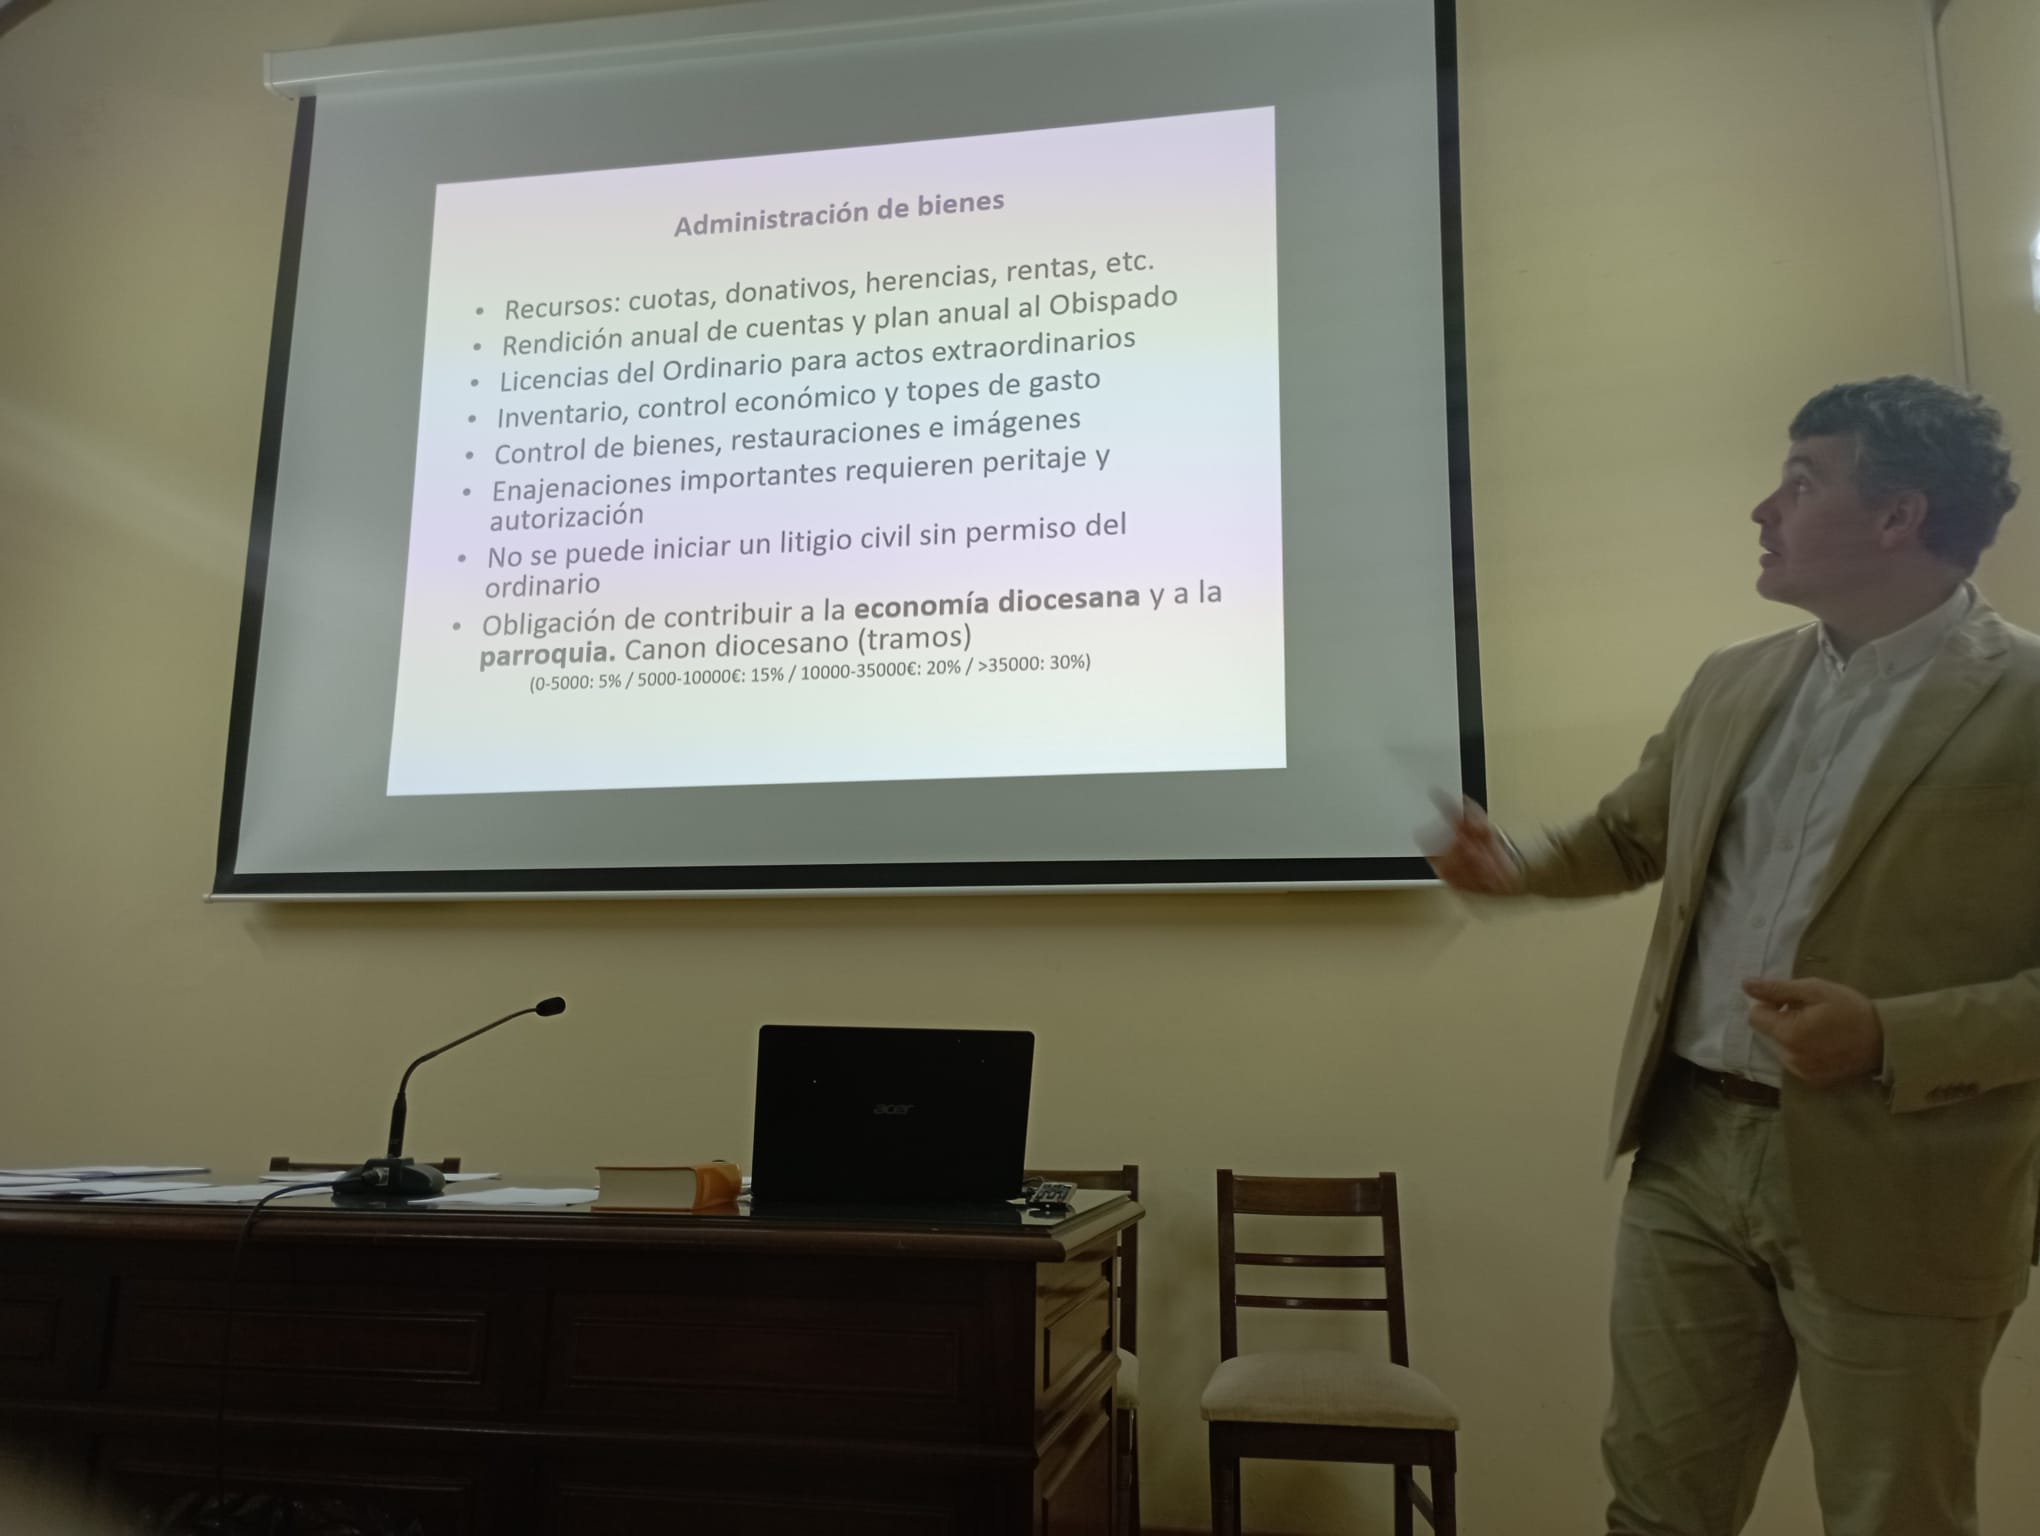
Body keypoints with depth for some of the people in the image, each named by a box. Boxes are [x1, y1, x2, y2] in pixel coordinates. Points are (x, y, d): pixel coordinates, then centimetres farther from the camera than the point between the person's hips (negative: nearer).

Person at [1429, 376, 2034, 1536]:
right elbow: (1628, 837, 21)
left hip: (1892, 1193, -5)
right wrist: (1515, 862, 2)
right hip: (1694, 1149, 6)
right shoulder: (1732, 685, 9)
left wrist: (1889, 1039, -24)